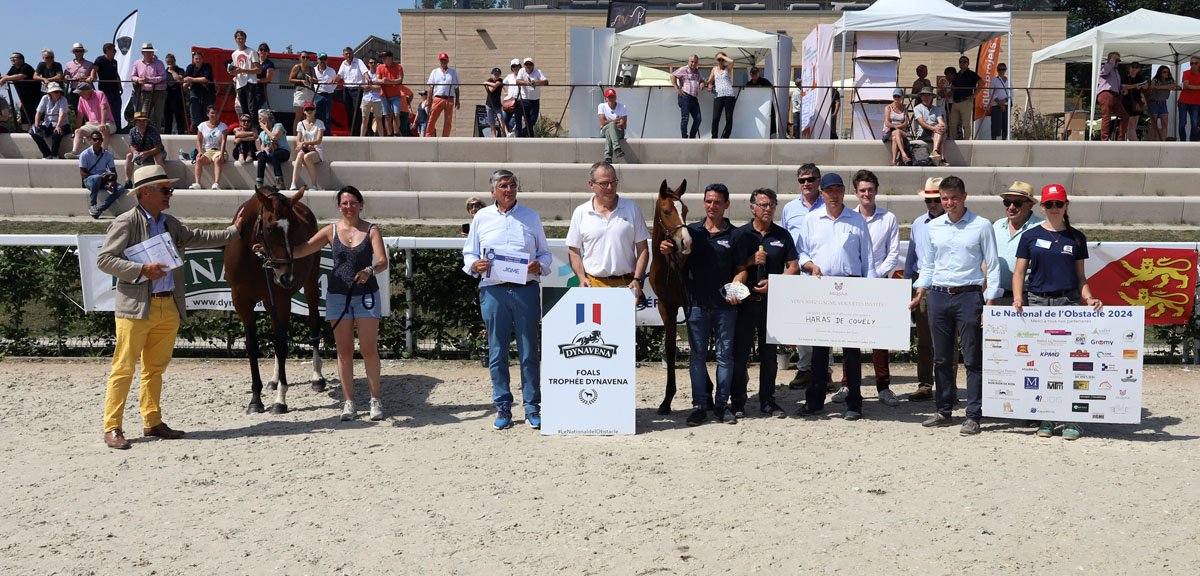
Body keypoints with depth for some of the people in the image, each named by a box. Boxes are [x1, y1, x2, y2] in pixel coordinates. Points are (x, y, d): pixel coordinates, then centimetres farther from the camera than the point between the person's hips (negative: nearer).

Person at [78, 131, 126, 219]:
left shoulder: (108, 154, 5)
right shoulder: (85, 154, -6)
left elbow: (113, 172, 5)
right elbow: (82, 174, -9)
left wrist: (112, 181, -19)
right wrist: (100, 176, -21)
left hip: (104, 180, 4)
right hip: (89, 180, -4)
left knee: (120, 189, -24)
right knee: (96, 178, -40)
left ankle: (101, 208, -26)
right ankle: (92, 206, -29)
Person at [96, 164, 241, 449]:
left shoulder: (170, 223, 14)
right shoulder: (126, 223, -7)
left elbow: (198, 238, 23)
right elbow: (104, 260, -9)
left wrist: (233, 230, 19)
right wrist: (142, 270, -19)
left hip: (169, 307, 7)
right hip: (137, 308, -7)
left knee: (155, 368, 14)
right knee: (124, 368, -3)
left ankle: (152, 422, 24)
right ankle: (112, 428, 3)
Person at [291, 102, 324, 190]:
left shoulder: (319, 123, 3)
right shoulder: (300, 124, 13)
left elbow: (318, 141, -9)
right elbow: (298, 141, 7)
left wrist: (304, 143, -21)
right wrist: (308, 146, -14)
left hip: (317, 151, -2)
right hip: (305, 150, 2)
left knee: (307, 157, -37)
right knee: (300, 154, -35)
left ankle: (314, 185, -26)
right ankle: (294, 184, -45)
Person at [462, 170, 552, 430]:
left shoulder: (531, 216, 12)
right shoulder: (481, 217, 11)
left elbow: (545, 253, 14)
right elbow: (469, 252, 15)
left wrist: (539, 266, -7)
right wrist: (474, 265, -7)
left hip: (526, 289, 0)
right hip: (493, 291, 0)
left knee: (529, 351, 1)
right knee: (497, 352, 3)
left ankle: (532, 407, 9)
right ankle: (503, 407, 12)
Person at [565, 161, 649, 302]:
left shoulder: (632, 208, 6)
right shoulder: (581, 212, 7)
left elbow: (642, 249, 6)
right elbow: (573, 251, 10)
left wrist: (637, 280, -5)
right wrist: (582, 278, -5)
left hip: (626, 284, 0)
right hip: (593, 285, 0)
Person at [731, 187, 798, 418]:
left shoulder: (782, 235, 8)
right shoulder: (740, 234, 2)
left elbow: (794, 268, 4)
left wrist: (773, 283, -11)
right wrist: (751, 261, -16)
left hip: (772, 300, 2)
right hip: (745, 301, -2)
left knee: (769, 352, 8)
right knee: (740, 352, 1)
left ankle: (767, 401, 17)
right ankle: (737, 402, 9)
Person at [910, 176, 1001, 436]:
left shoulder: (981, 226, -2)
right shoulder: (933, 227, 10)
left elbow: (992, 265, -2)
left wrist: (989, 303, -8)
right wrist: (920, 293, 6)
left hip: (969, 295, -4)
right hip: (938, 296, 4)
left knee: (972, 360, -2)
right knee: (941, 359, 10)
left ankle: (973, 416, 3)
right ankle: (943, 411, 20)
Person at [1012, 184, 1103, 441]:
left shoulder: (1076, 237, 10)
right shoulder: (1031, 236, 7)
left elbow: (1080, 275, 13)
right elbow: (1019, 271, 6)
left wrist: (1089, 298, -3)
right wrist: (1017, 299, -9)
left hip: (1068, 302, 0)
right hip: (1036, 302, 0)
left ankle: (1071, 420, 1)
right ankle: (1045, 419, 8)